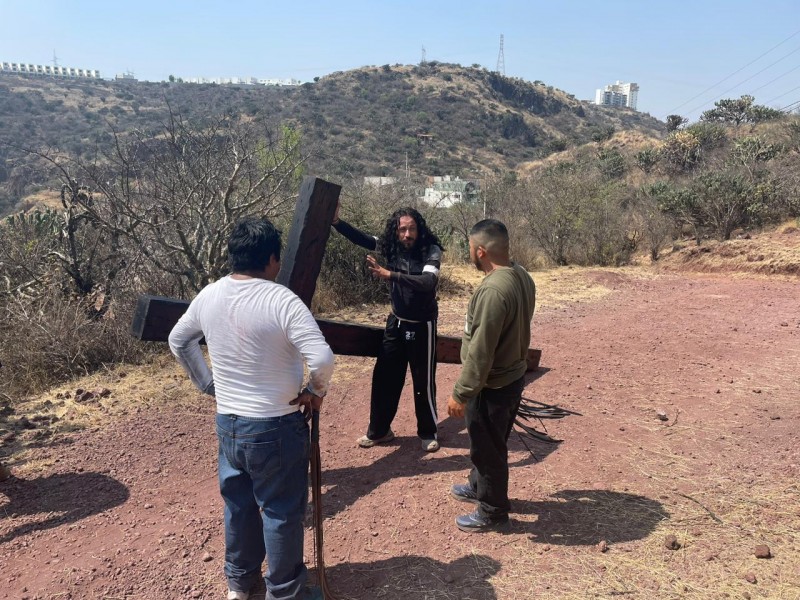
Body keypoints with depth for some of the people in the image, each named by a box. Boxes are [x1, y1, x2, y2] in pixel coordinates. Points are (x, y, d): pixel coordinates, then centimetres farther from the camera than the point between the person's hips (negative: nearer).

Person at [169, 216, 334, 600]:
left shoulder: (208, 296, -1)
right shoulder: (282, 300, -22)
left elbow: (178, 341, 14)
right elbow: (321, 358, -30)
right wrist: (316, 391, -11)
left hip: (227, 422, 6)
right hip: (276, 427, -6)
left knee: (238, 504, 24)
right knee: (281, 511, 12)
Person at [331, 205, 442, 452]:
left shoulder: (431, 250, -19)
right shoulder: (391, 247, -5)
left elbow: (428, 282, -34)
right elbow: (360, 238, -1)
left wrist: (390, 275, -43)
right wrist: (336, 221, -17)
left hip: (422, 325, -5)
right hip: (396, 322, 5)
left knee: (423, 382, 5)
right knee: (384, 377, 11)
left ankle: (428, 433, 25)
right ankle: (379, 430, 27)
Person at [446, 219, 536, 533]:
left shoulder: (493, 291, -31)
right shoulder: (521, 276, 0)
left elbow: (480, 352, -28)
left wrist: (460, 394, -18)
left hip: (492, 386, -9)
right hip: (513, 375, 9)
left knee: (488, 449, 10)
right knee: (486, 443, 27)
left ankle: (492, 512, 29)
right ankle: (478, 486, 48)